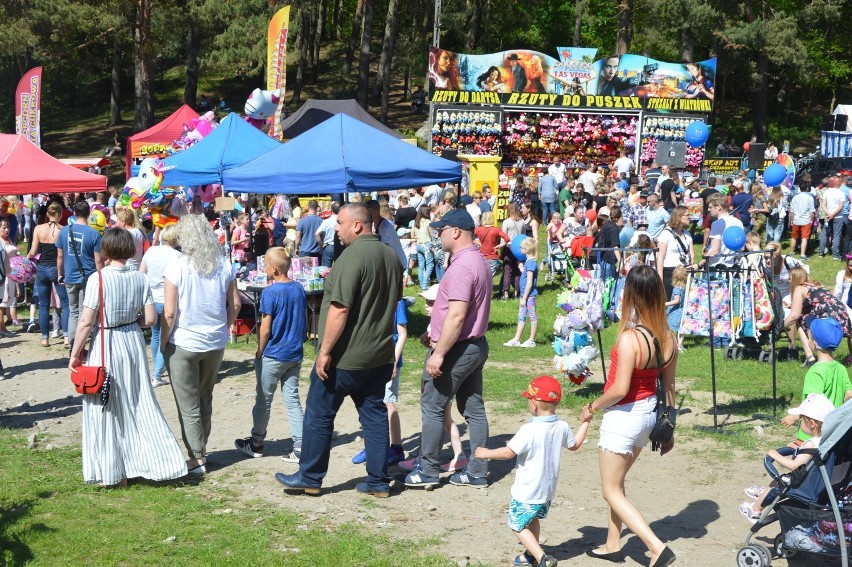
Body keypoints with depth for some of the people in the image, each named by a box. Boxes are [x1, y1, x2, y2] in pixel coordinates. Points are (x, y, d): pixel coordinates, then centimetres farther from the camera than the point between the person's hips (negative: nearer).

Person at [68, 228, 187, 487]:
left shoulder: (97, 279, -15)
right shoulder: (139, 278, -2)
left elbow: (86, 322, -14)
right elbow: (150, 318, -1)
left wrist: (75, 354, -4)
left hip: (105, 346, -4)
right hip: (133, 342, 4)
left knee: (106, 409, 8)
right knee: (140, 403, 15)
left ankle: (112, 472, 17)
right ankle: (157, 462, 19)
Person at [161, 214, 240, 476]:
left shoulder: (177, 267, -15)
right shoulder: (224, 265, -2)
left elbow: (169, 312, -16)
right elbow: (235, 304, 3)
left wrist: (163, 344, -4)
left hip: (183, 344, -5)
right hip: (216, 343, 5)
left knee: (189, 405, 6)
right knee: (205, 400, 21)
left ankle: (197, 459, 9)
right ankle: (201, 449, 30)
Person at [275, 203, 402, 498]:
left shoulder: (353, 256, -19)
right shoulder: (392, 256, 8)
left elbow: (340, 309, -23)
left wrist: (325, 351, -19)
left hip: (345, 356, -8)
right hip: (380, 355, 8)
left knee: (319, 415, 6)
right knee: (375, 415, 11)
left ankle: (309, 477, 15)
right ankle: (379, 481, 14)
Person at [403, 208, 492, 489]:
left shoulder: (462, 266, -21)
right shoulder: (479, 261, 12)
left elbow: (457, 315, -27)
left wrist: (439, 353, -24)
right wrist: (437, 336, 25)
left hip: (457, 349, -10)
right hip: (476, 345, 10)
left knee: (432, 407, 1)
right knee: (473, 408, 11)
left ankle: (428, 470, 9)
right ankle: (478, 471, 17)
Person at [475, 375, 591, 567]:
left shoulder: (529, 430, -25)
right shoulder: (562, 427, -3)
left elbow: (508, 452, -24)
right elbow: (575, 444, 15)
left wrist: (486, 453, -8)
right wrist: (585, 422, 27)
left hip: (526, 492, -8)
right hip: (548, 490, 8)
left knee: (518, 526, 4)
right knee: (533, 520, 28)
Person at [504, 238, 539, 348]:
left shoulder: (530, 262, -18)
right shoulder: (528, 261, 11)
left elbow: (529, 283, -19)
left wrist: (524, 298, -18)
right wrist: (522, 269, 15)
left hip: (529, 295, -10)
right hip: (525, 294, 10)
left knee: (532, 316, 1)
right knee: (521, 317, 13)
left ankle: (532, 341, 8)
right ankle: (516, 340, 18)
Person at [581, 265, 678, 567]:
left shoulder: (629, 338, -26)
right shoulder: (667, 337, -3)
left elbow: (620, 389, -27)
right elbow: (668, 387, 5)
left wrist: (592, 407, -9)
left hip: (623, 416, -8)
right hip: (649, 414, 8)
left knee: (612, 491, 6)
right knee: (615, 482, 25)